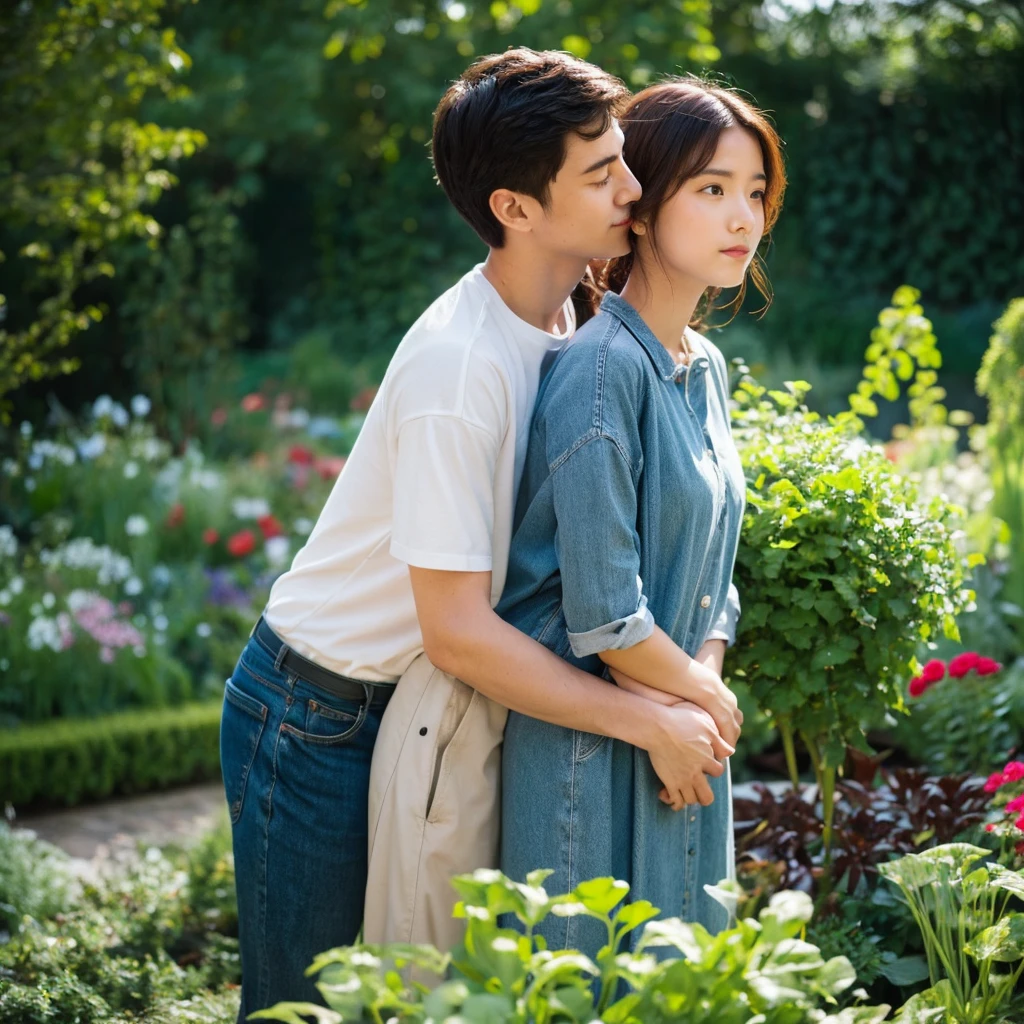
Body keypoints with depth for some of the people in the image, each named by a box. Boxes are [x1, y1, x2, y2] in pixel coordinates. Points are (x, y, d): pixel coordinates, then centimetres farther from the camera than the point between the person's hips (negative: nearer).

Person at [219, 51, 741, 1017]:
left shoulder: (561, 322, 0)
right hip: (314, 720, -8)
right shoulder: (460, 367, -28)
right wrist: (649, 723, -20)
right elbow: (458, 633, -26)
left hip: (411, 707, 8)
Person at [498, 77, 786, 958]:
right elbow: (601, 611, -22)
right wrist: (703, 697, -7)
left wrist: (699, 692, -5)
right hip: (588, 751, -8)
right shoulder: (605, 367, -19)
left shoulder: (707, 368, 9)